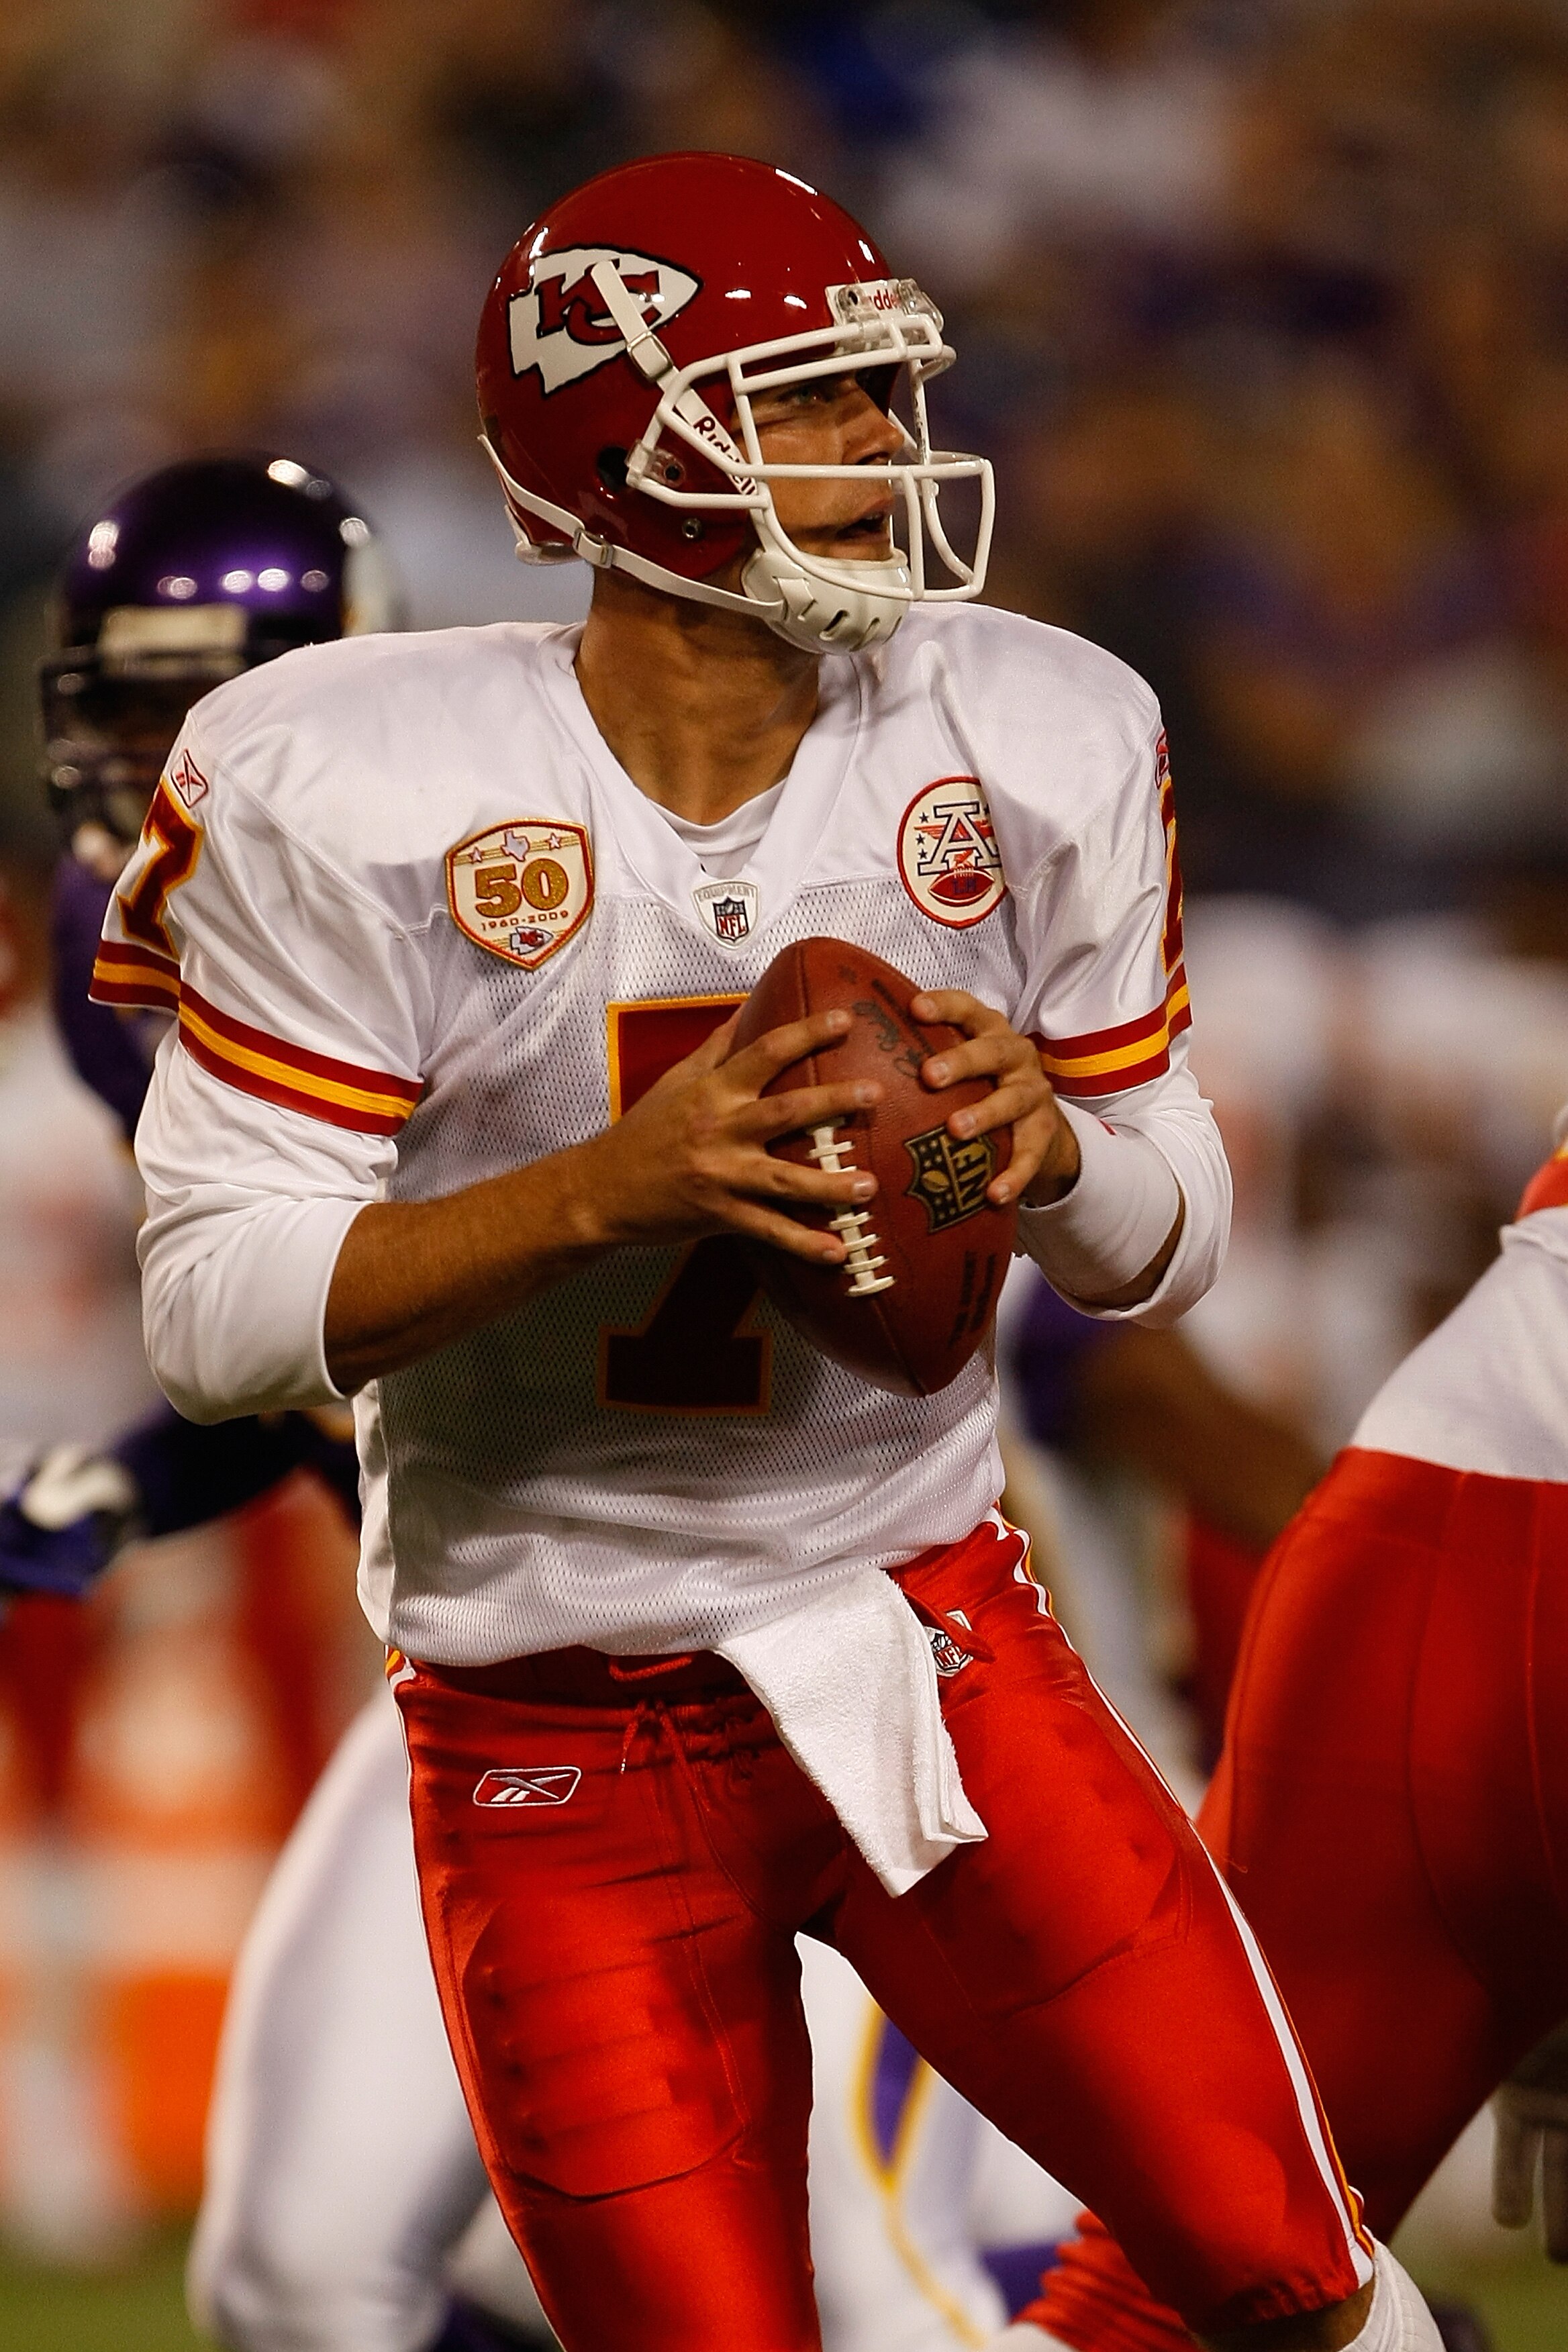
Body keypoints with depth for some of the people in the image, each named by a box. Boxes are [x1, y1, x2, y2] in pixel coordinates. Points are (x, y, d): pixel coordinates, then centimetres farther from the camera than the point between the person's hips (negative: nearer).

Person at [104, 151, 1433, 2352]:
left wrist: (1046, 1147, -20)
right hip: (562, 1739, -3)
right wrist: (606, 1191, -28)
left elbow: (1168, 1245, 5)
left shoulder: (1038, 747, -4)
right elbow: (216, 1304, -15)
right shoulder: (360, 800, -14)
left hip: (929, 1641, 3)